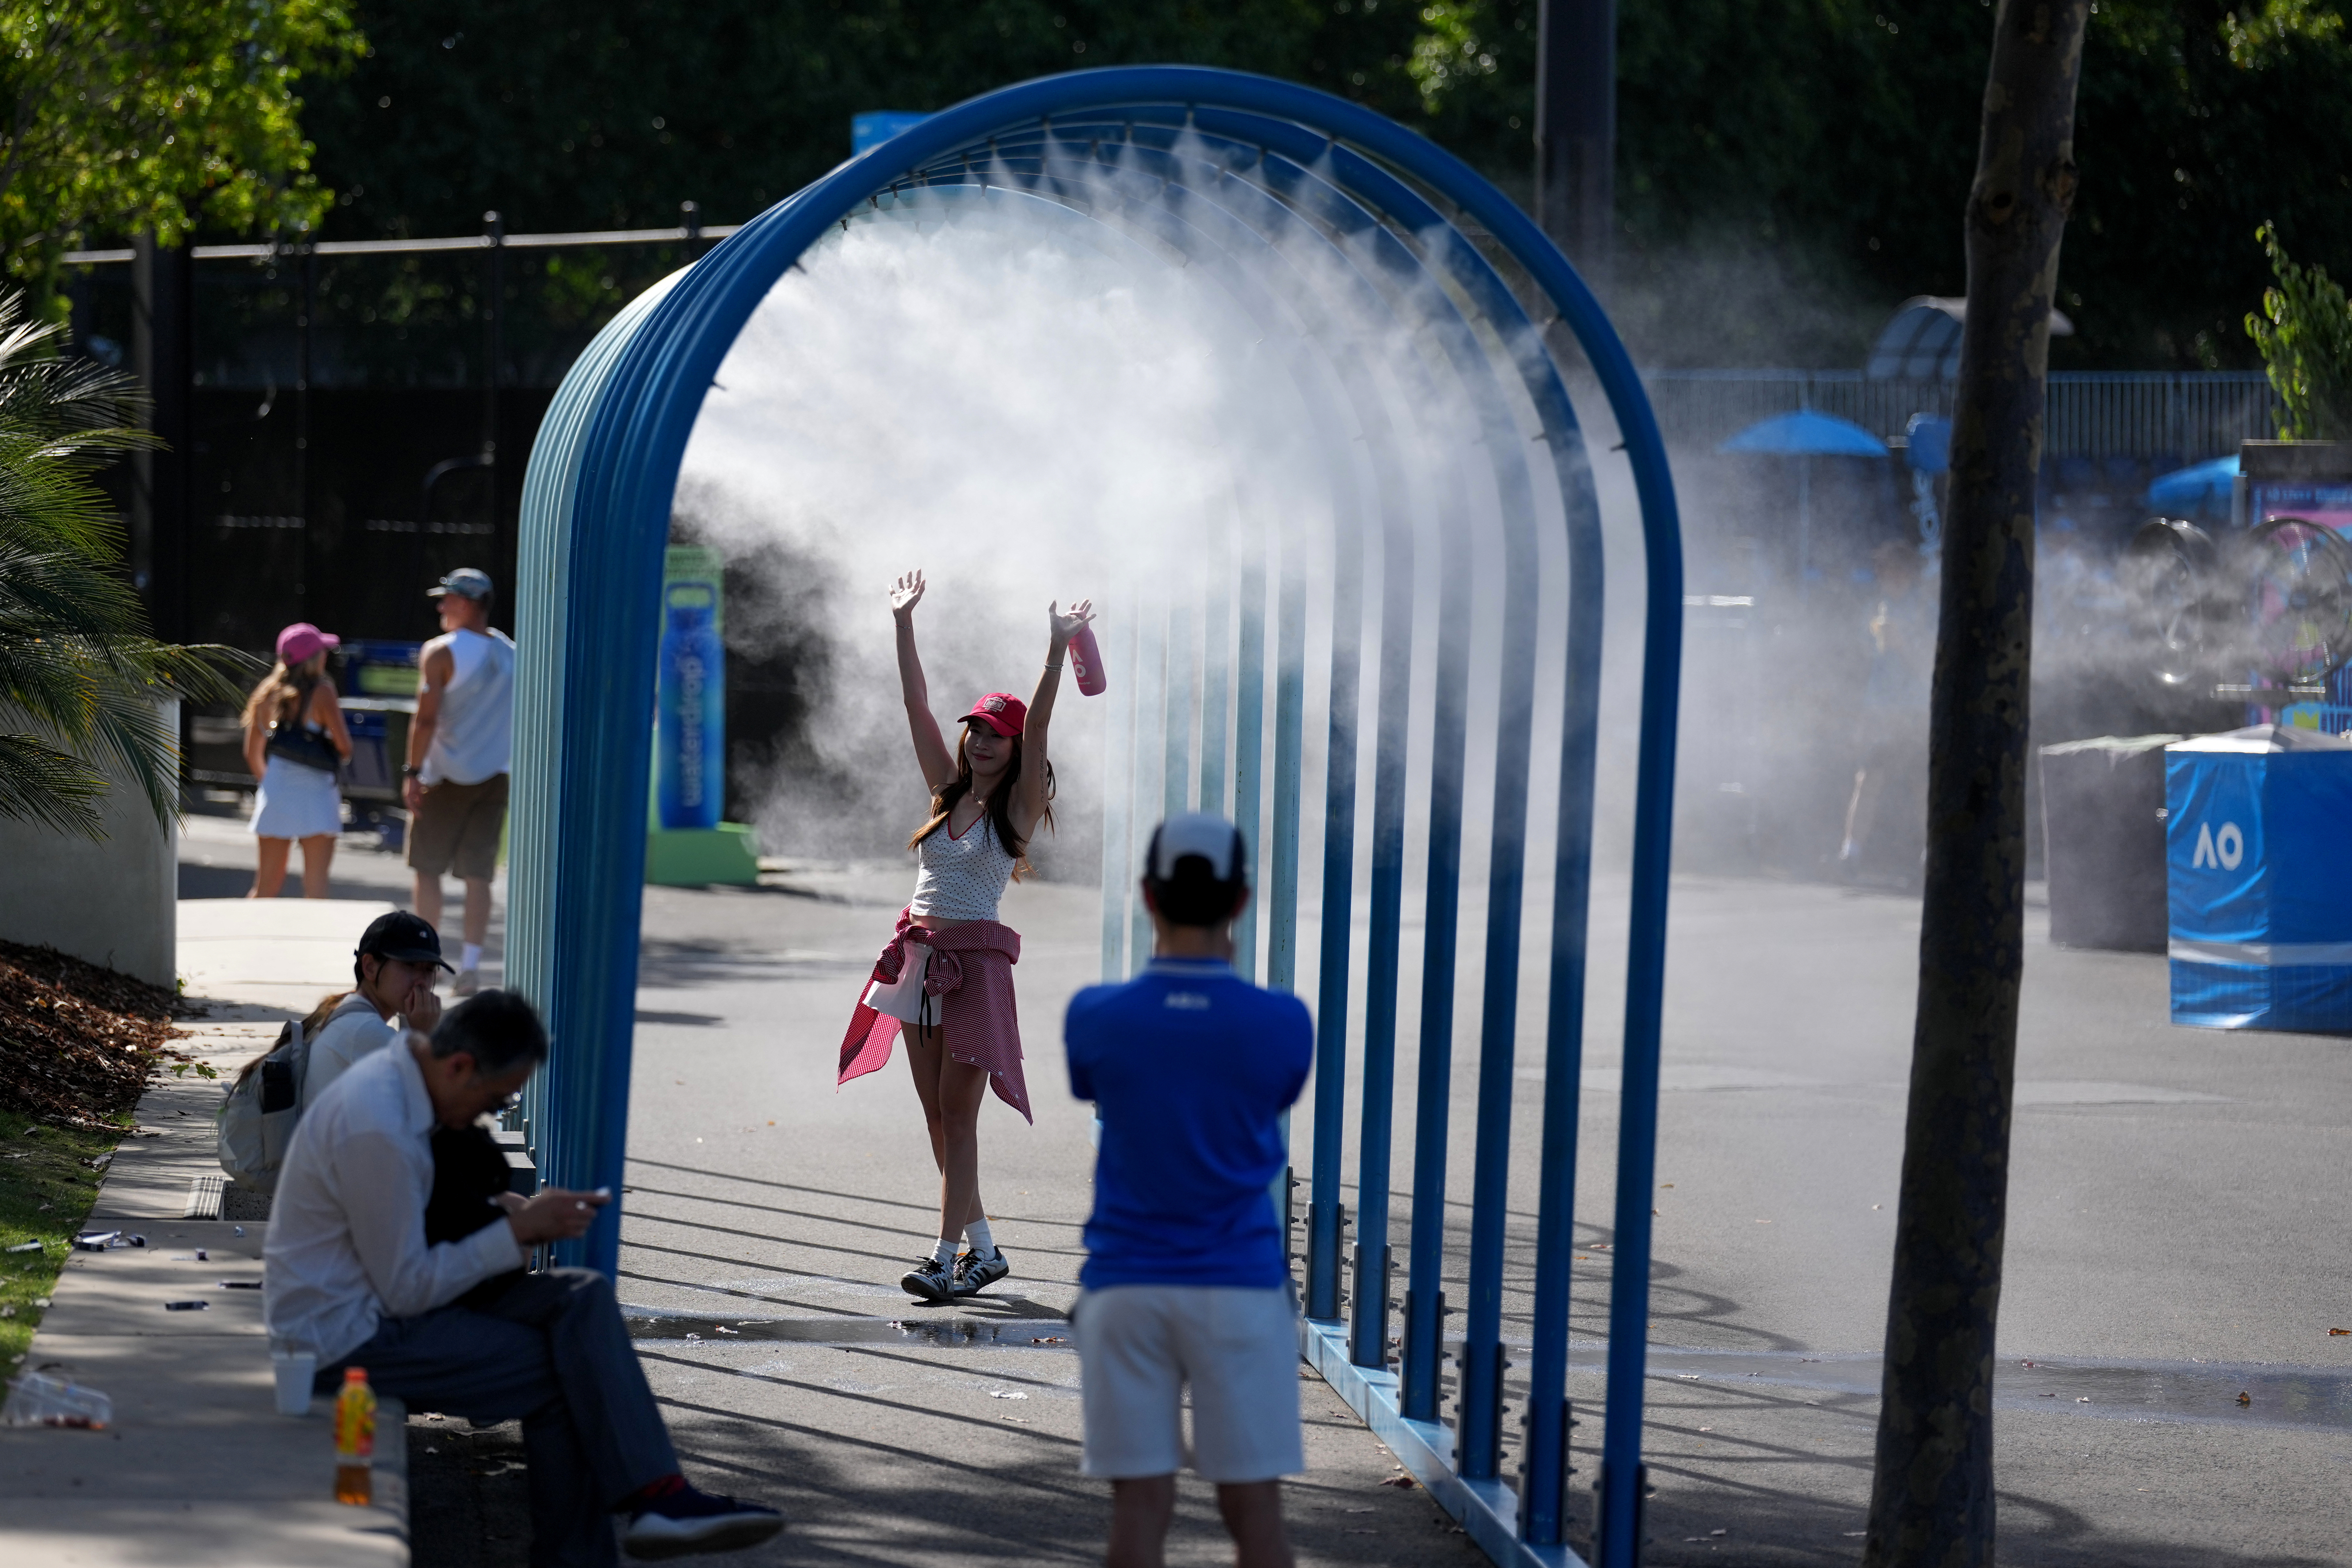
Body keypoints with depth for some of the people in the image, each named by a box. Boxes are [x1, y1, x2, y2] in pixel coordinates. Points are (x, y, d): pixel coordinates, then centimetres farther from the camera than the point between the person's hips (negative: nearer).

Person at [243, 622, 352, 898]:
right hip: (315, 793, -5)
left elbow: (253, 754, 15)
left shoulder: (268, 694, 9)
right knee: (315, 887, -6)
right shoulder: (321, 692, -7)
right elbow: (344, 747, -10)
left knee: (266, 887, 12)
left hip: (275, 793, 5)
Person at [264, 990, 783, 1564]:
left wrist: (511, 1210, 2)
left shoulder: (397, 1079, 6)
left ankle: (653, 1496, -13)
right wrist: (517, 1231, -14)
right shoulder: (376, 1128, -25)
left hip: (377, 1299, 10)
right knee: (562, 1375, -12)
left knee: (583, 1298, -4)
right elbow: (407, 1290, -21)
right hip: (343, 1338, -10)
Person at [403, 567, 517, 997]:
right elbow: (522, 719, 13)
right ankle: (470, 965, -1)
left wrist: (413, 772, -12)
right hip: (495, 778, 5)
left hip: (447, 778, -5)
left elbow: (426, 718, -16)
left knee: (428, 868, 5)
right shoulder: (510, 653, 8)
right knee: (478, 873, 4)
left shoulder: (441, 653, -11)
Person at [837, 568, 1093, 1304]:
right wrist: (905, 621, 8)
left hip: (975, 960, -6)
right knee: (937, 1113, 8)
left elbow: (1037, 728, -15)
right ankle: (982, 1247, 16)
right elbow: (917, 707, 11)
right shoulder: (948, 793, 12)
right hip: (920, 957, 6)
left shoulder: (1019, 808, -3)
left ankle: (946, 1255, -12)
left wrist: (1058, 646, -24)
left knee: (959, 1112, -9)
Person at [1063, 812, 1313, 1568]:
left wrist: (1165, 970, 21)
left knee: (1141, 1504, 3)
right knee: (1254, 1504, 4)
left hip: (1126, 1287, 0)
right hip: (1242, 1289, 0)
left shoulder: (1096, 1017, -9)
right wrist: (1218, 975, 20)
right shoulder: (1281, 1023, -9)